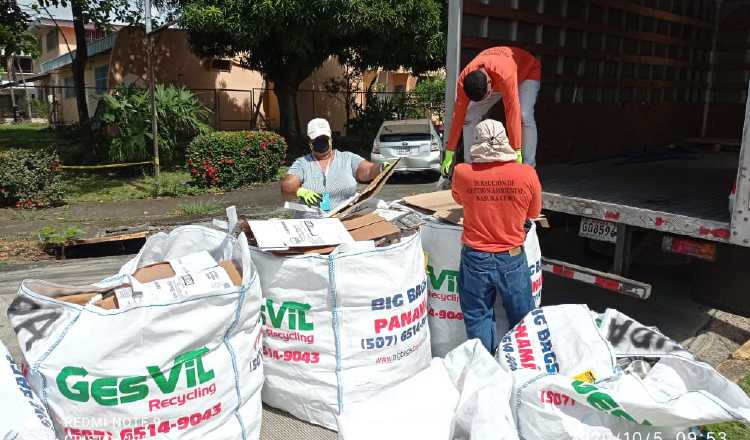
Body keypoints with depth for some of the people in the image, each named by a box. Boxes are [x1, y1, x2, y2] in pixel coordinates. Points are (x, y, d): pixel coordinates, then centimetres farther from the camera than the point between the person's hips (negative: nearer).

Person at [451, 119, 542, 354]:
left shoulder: (462, 173, -12)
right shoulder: (527, 174, -13)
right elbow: (533, 213, 3)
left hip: (475, 258, 0)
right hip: (512, 259, 1)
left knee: (478, 317, 14)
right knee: (522, 318, 18)